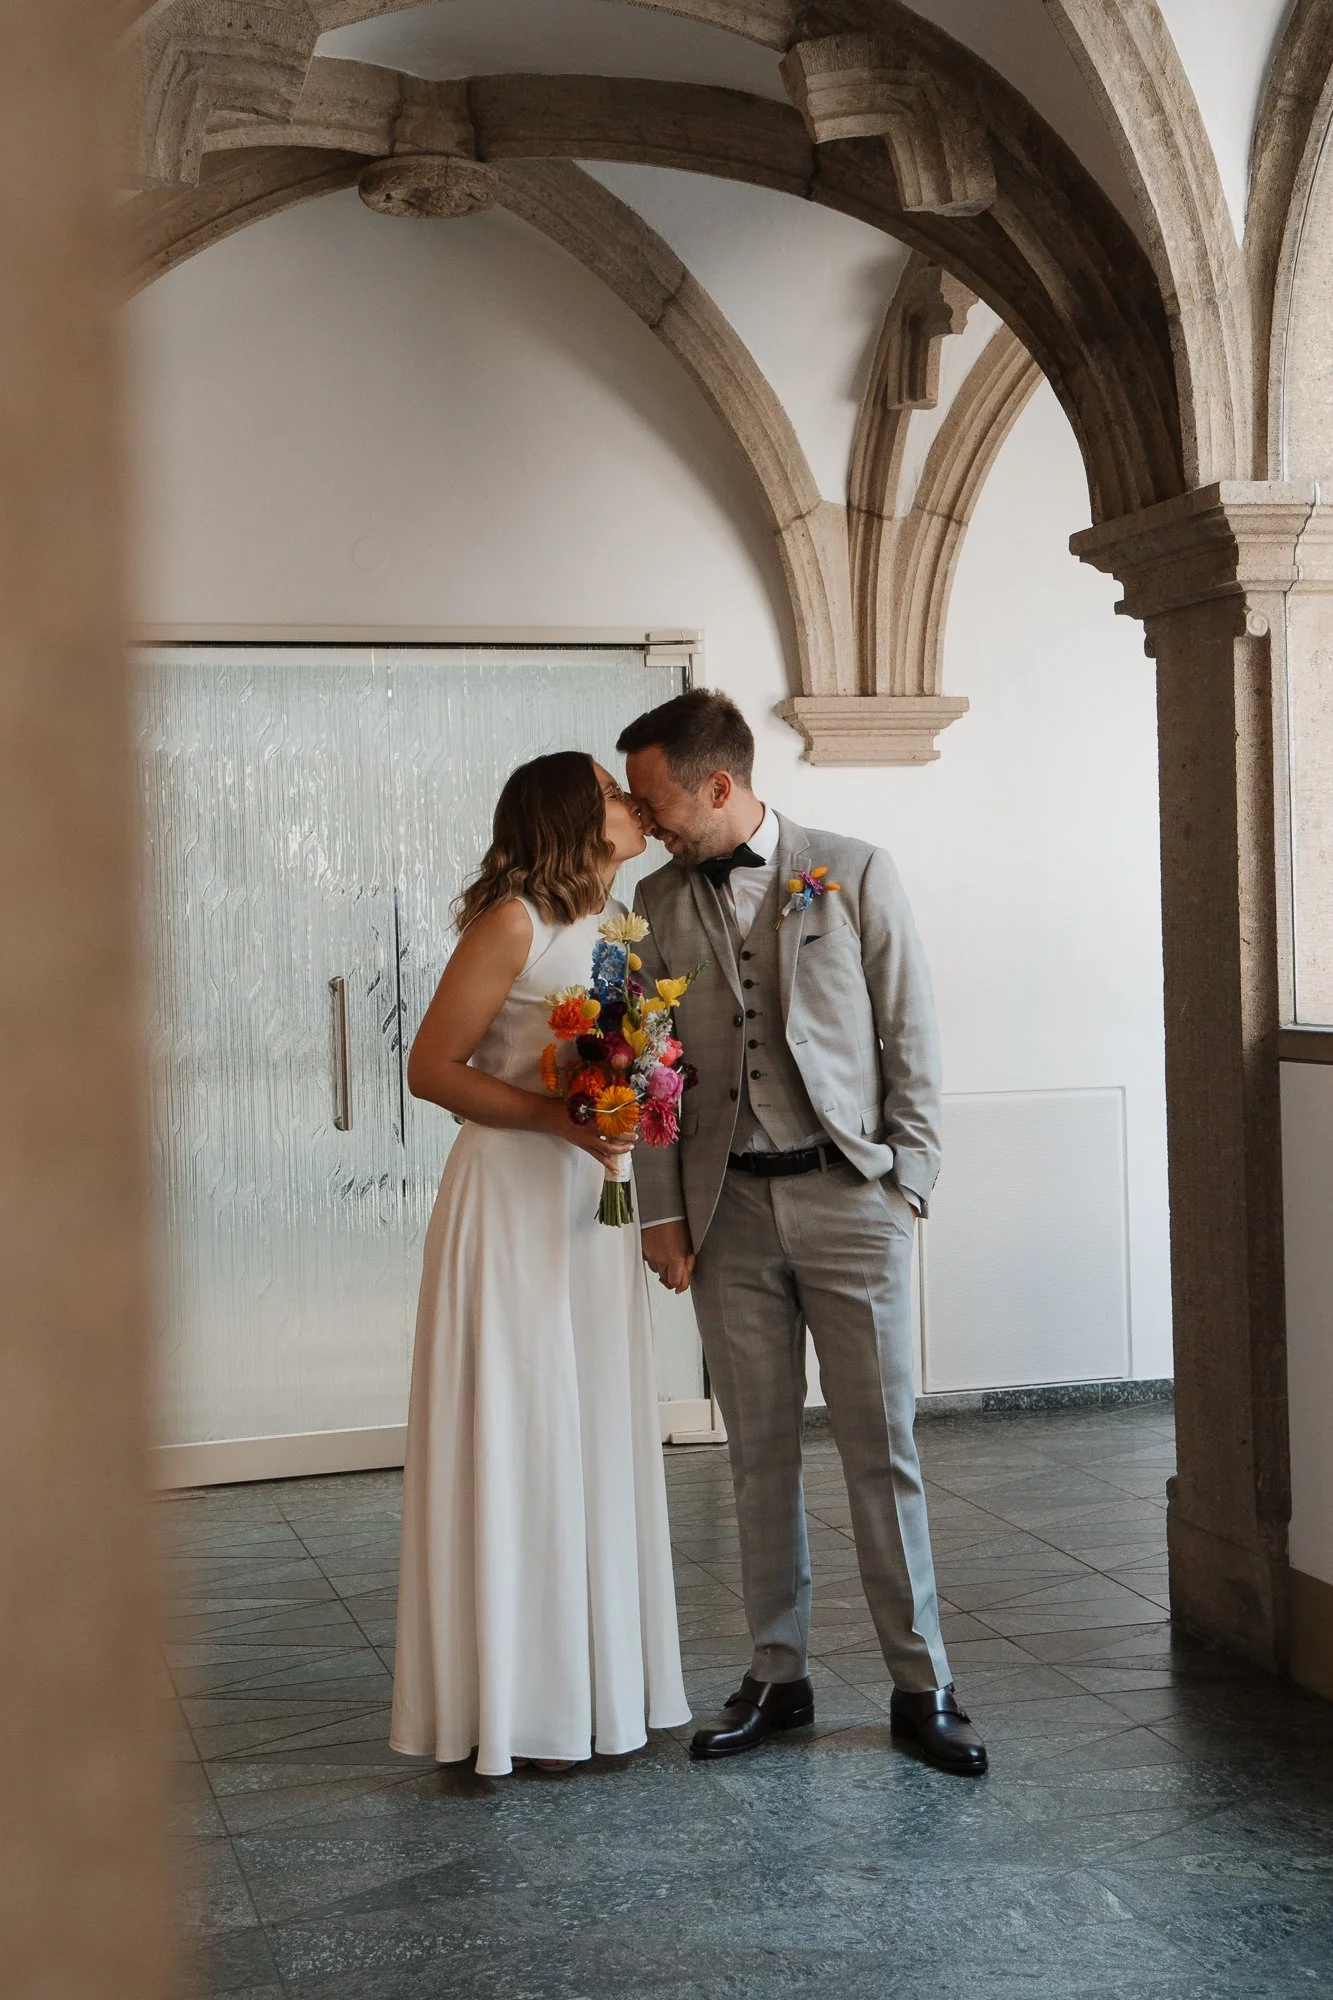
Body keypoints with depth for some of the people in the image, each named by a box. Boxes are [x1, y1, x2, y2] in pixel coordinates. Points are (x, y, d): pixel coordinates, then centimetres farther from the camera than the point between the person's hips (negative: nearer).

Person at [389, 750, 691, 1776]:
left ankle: (595, 1683, 22)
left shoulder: (621, 924, 11)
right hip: (512, 1200, -8)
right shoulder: (514, 923, -12)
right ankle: (517, 1703, 8)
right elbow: (432, 1068, -14)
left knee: (599, 1439, 11)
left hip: (595, 1202, 8)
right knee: (518, 1442, -2)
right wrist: (556, 1115, -23)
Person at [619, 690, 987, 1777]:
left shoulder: (853, 871, 0)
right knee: (760, 1453, 8)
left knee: (882, 1449, 1)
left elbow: (911, 1035, 0)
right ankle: (779, 1676, 19)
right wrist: (661, 1213, 4)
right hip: (728, 1209, 3)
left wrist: (908, 1184, -5)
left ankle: (922, 1686, 10)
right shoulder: (659, 902, 8)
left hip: (848, 1197, -3)